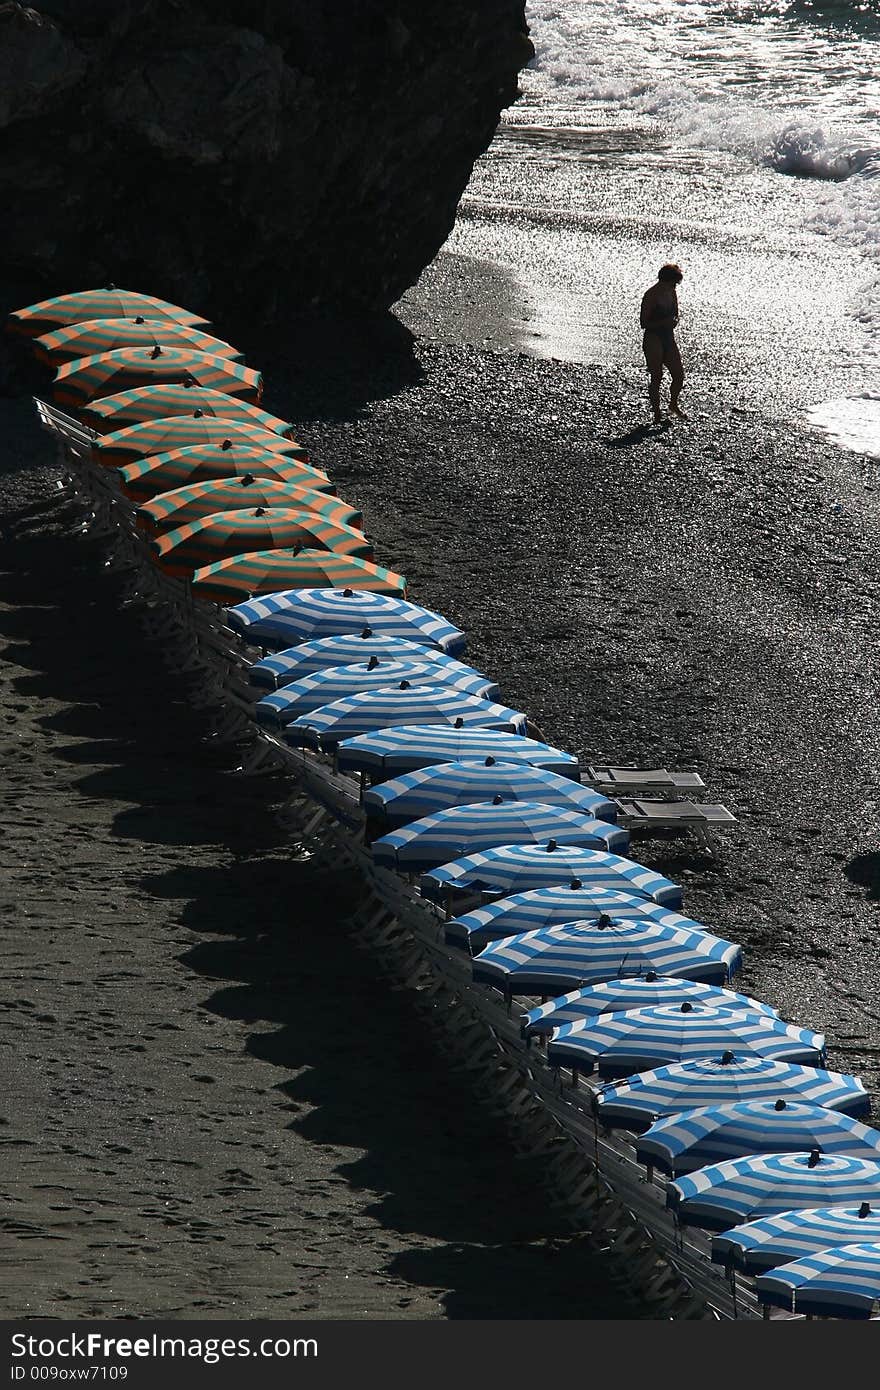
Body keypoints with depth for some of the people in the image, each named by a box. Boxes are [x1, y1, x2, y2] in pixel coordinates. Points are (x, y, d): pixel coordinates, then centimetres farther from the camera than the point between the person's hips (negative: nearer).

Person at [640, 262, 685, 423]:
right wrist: (664, 322, -25)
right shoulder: (650, 296, -14)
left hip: (669, 338, 7)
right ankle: (657, 414, 6)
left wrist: (674, 320, -3)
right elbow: (644, 323, -14)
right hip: (653, 339, -7)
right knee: (656, 377, -3)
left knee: (679, 375, 5)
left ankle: (674, 405, 29)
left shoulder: (671, 293, 7)